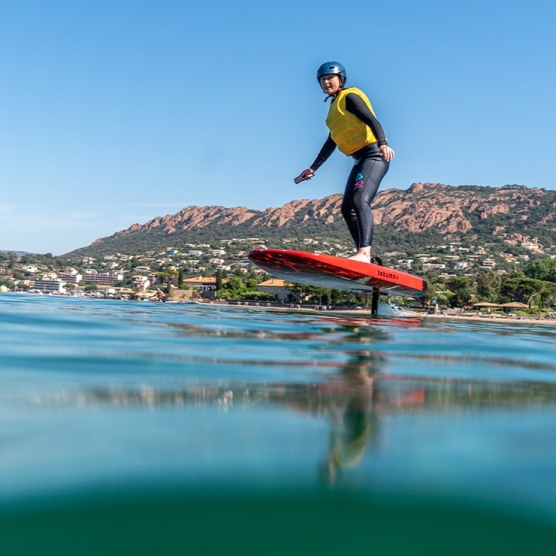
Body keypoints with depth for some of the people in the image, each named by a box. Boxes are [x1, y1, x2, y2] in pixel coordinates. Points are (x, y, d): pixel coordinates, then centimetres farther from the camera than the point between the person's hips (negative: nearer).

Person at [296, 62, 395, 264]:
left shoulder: (350, 96, -4)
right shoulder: (334, 106, 21)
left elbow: (372, 120, -18)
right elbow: (331, 142, 28)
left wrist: (383, 144, -36)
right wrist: (313, 168, 30)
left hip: (374, 155, -10)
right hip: (360, 160, 10)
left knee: (360, 200, -28)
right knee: (347, 208, 6)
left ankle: (364, 253, -40)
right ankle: (364, 256, 7)